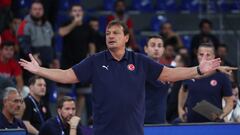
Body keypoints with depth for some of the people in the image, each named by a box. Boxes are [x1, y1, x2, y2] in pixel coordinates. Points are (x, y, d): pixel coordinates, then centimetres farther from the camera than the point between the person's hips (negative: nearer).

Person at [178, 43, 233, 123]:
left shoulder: (221, 77, -4)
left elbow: (229, 102, 0)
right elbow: (183, 90, 26)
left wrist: (221, 115, -17)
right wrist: (180, 109, 19)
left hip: (213, 123, -3)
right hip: (191, 121, 3)